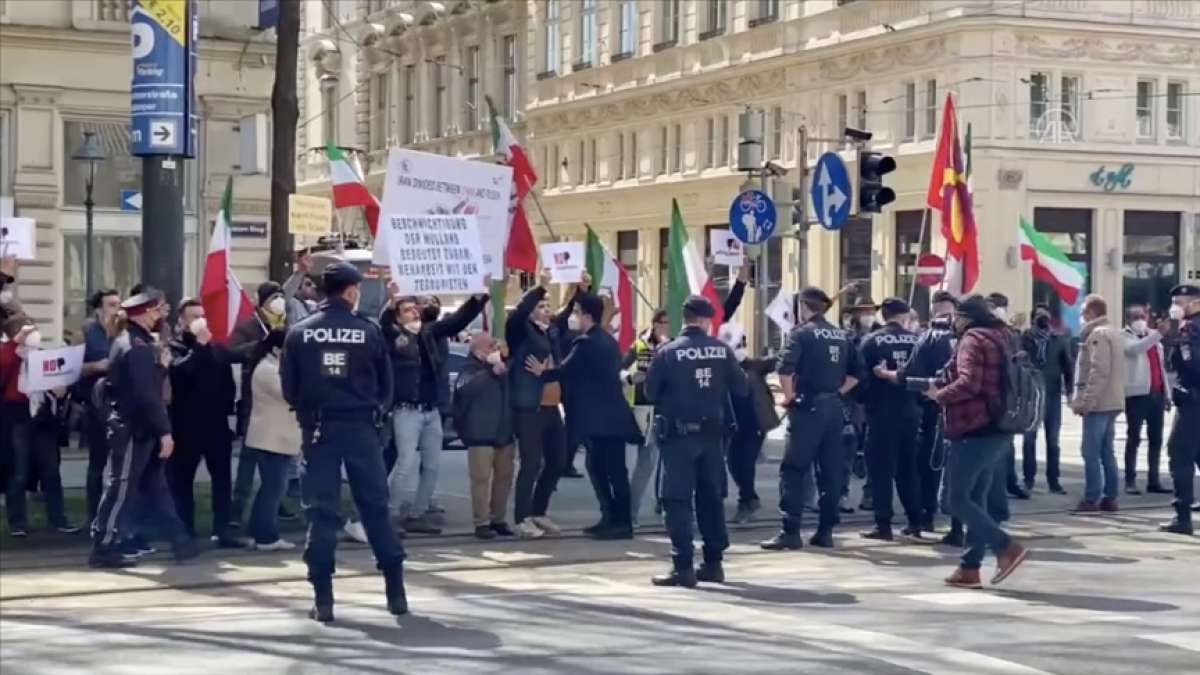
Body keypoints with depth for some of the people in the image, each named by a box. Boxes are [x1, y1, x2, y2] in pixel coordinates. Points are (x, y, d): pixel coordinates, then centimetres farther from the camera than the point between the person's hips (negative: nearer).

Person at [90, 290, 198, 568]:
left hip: (133, 426, 10)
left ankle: (179, 540, 16)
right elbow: (147, 395, -23)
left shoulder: (129, 341, 15)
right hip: (134, 429, -10)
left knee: (155, 486, 11)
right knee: (122, 487, -5)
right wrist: (165, 431, -21)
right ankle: (104, 548, 0)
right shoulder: (139, 348, -18)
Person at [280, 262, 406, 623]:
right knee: (375, 507, 7)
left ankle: (323, 599, -2)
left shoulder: (299, 333, -1)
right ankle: (395, 591, 8)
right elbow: (386, 384, 2)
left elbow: (288, 387, 1)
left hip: (319, 429, 0)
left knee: (321, 511, 2)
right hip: (361, 427, 0)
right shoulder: (369, 331, -3)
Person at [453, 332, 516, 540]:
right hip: (481, 434, -7)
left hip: (504, 432, 7)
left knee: (504, 476, 9)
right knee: (481, 478, -9)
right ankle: (481, 523, -6)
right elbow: (467, 387, -29)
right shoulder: (470, 370, -6)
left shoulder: (502, 366, 15)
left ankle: (497, 519, 19)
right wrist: (492, 372, -29)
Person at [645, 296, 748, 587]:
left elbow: (650, 391, -4)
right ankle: (713, 563, 17)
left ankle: (683, 567, -7)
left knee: (678, 500, -1)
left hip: (679, 434, -3)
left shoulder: (668, 352, -8)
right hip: (711, 432, 3)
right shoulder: (722, 350, -1)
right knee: (712, 497, 13)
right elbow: (742, 389, 1)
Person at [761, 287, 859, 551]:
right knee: (831, 470, 9)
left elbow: (785, 368, -20)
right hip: (834, 407, 6)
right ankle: (825, 531, 11)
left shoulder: (802, 332, -6)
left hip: (809, 406, -6)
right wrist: (838, 392, 14)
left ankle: (791, 531, -7)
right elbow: (855, 373, 13)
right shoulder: (842, 335, 13)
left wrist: (789, 396, -8)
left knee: (794, 469, -3)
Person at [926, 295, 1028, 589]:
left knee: (956, 499, -6)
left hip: (975, 431, -10)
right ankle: (970, 567, 11)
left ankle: (1007, 547, -15)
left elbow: (968, 383, -25)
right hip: (996, 430, 10)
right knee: (976, 498, 12)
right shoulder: (999, 338, 18)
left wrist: (939, 394, -10)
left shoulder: (973, 340, -12)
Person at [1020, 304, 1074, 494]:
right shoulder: (1025, 338, 1)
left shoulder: (1060, 339, 6)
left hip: (1053, 394, 1)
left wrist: (1069, 388, -5)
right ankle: (1029, 478, 11)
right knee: (1029, 438, 2)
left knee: (1053, 439, 6)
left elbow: (1068, 364, 5)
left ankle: (1053, 480, 11)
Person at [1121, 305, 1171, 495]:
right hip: (1137, 394, -6)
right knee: (1134, 438, -5)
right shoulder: (1125, 337, 0)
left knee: (1156, 440, 7)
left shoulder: (1153, 336, 18)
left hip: (1156, 393, 6)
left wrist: (1166, 393, 17)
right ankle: (1130, 481, -4)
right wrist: (1157, 334, -31)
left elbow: (1161, 365, 21)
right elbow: (1135, 349, -23)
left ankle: (1153, 481, 12)